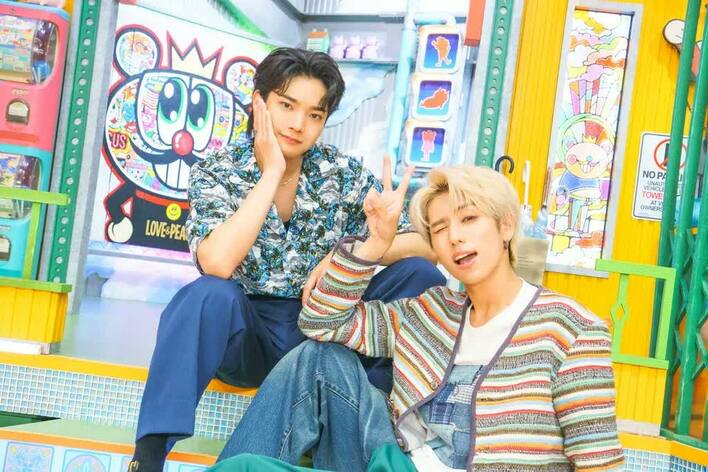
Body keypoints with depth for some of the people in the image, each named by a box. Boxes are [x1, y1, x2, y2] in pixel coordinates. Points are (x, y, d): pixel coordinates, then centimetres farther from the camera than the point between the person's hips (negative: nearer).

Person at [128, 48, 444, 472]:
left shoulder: (344, 173, -1)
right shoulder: (217, 173, -8)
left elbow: (424, 243, -5)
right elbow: (217, 264, -27)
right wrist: (272, 172, -22)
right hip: (247, 333, -2)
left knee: (421, 275, -16)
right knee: (212, 294, -36)